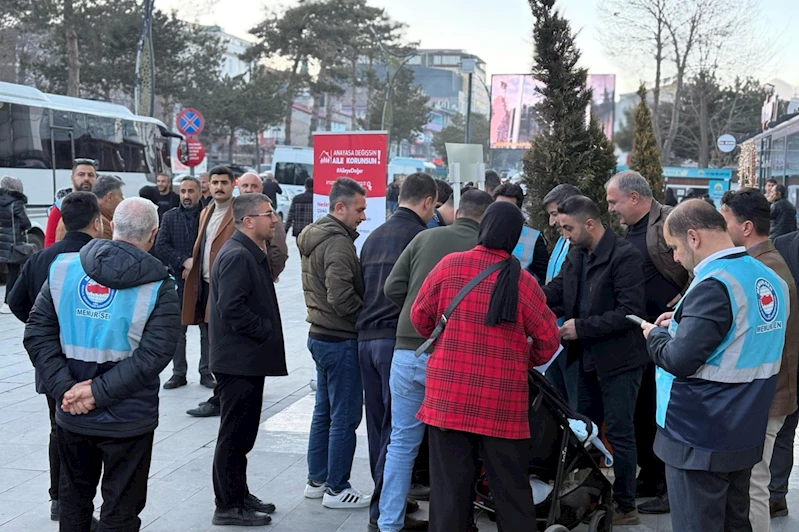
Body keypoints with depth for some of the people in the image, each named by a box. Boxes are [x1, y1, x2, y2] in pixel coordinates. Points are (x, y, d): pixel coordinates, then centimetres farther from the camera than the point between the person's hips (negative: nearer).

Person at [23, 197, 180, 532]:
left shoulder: (63, 268, -1)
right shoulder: (158, 287, -12)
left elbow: (37, 332, -6)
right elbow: (153, 356, -21)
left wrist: (64, 387, -10)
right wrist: (100, 391, -17)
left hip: (71, 414, 4)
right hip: (127, 418, -4)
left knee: (73, 499, 23)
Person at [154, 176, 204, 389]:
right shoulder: (169, 217, 7)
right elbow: (160, 246, -1)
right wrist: (184, 261, -12)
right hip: (178, 281, 2)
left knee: (207, 328, 6)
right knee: (177, 329, 6)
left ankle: (207, 371, 16)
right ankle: (179, 373, 15)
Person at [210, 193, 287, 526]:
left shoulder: (251, 254, 15)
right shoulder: (237, 256, -18)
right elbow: (231, 309, -26)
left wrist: (268, 331, 9)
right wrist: (266, 331, -16)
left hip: (248, 360, 10)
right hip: (239, 361, -10)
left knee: (242, 433, 18)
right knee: (235, 434, -1)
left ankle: (239, 495, 29)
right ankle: (228, 506, 9)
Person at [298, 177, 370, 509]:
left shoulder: (314, 237, 12)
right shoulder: (338, 243, -19)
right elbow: (341, 297, -26)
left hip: (320, 334, 10)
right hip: (340, 340, -10)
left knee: (324, 412, 18)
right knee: (345, 417, -1)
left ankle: (317, 480, 27)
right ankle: (336, 489, 7)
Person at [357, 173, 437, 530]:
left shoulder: (374, 237, 16)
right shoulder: (420, 235, -8)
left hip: (366, 338, 8)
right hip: (399, 340, -8)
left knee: (379, 423, 13)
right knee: (398, 425, -4)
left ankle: (386, 497, 22)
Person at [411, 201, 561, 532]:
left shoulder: (449, 265, -3)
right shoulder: (522, 280, -5)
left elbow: (420, 317, 6)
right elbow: (549, 339, -1)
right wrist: (526, 362, 18)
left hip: (448, 396, 1)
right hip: (503, 403, 0)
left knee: (449, 487, 8)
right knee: (512, 489, 10)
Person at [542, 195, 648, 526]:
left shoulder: (624, 256, -19)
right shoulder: (576, 254, 7)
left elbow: (630, 312, -24)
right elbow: (556, 290, 4)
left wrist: (581, 327, -22)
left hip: (619, 360, -8)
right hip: (589, 357, 8)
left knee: (618, 433, 1)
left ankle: (625, 506, 15)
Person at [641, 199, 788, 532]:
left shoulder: (714, 286, -22)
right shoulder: (772, 280, 6)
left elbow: (680, 361, -25)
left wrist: (655, 334, -5)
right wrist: (683, 323, 12)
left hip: (700, 438, -8)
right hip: (745, 433, 8)